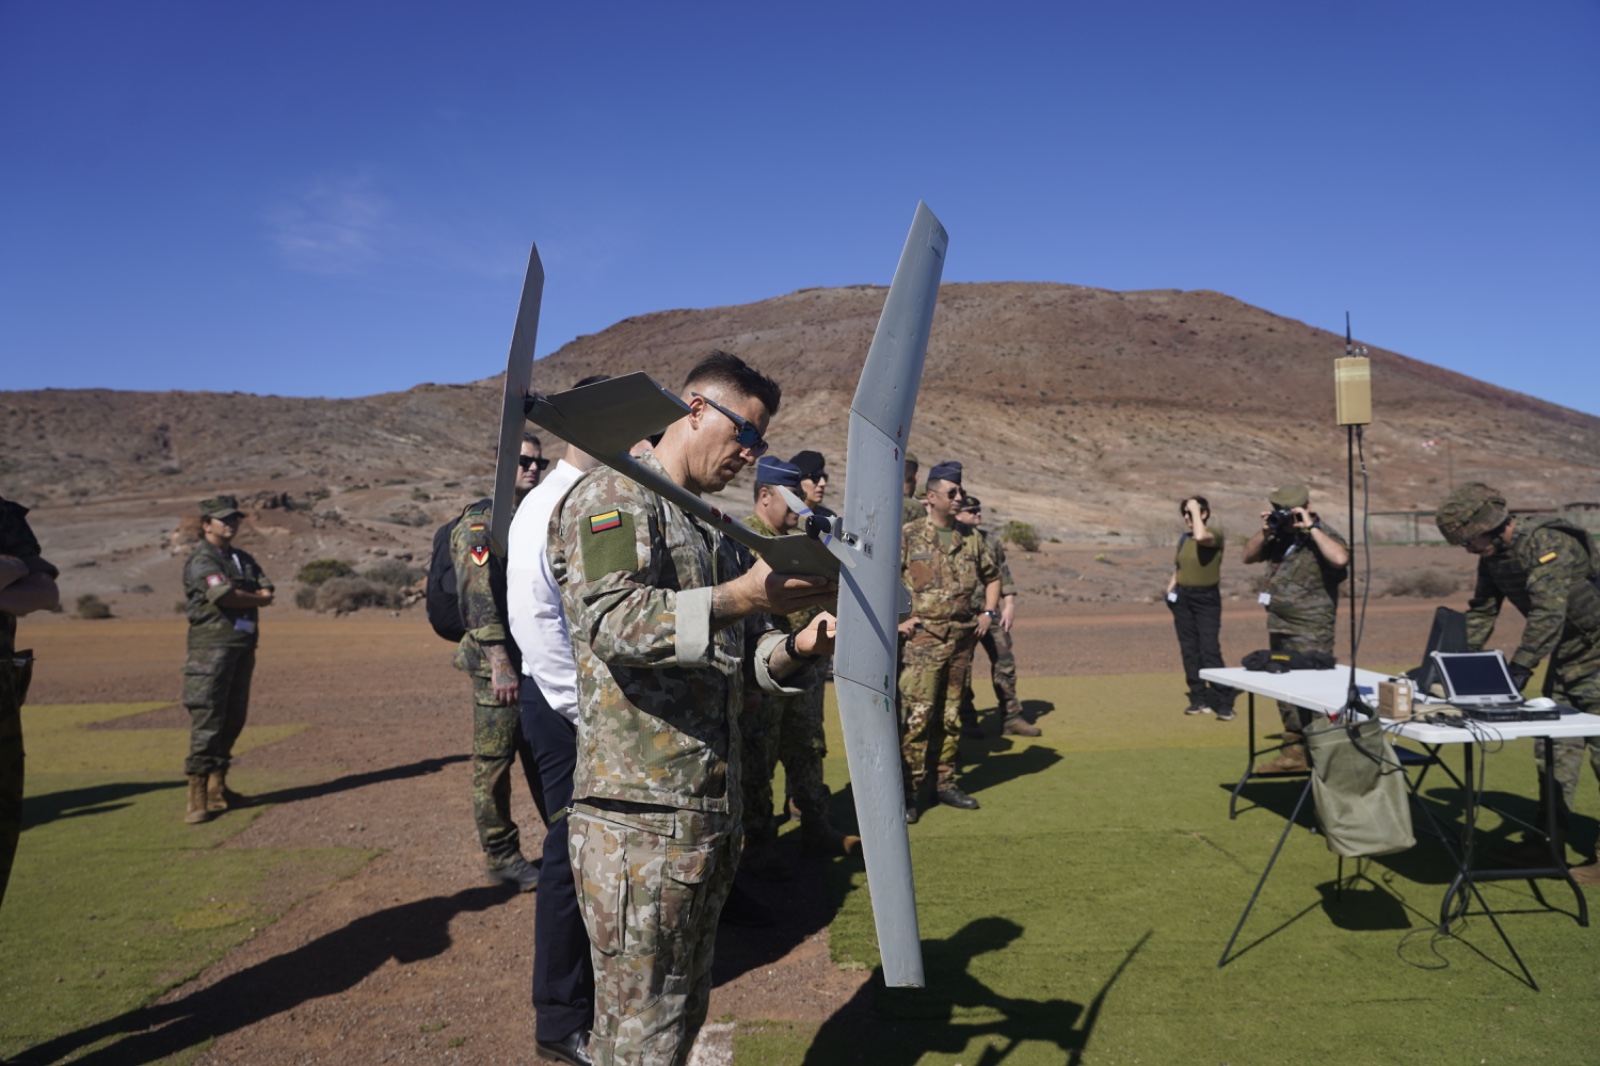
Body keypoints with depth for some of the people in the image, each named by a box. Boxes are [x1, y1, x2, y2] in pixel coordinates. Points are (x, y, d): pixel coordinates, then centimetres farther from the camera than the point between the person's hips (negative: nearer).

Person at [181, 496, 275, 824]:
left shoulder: (244, 559, 18)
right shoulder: (201, 559, -6)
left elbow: (267, 593, 8)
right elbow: (223, 595, -20)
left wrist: (240, 598, -9)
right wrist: (255, 598, -3)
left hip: (243, 646, 8)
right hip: (213, 646, -8)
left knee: (233, 719, 11)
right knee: (207, 720, -10)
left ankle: (217, 787, 20)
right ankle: (197, 798, -8)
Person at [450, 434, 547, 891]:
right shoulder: (481, 522, -8)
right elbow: (478, 594, -19)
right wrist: (499, 661, -26)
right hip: (500, 664, -7)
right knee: (495, 763, 3)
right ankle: (501, 857, 14)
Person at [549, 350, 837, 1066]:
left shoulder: (715, 532, 19)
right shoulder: (611, 498, -8)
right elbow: (612, 622, -25)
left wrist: (796, 648, -5)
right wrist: (746, 596, -35)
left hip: (711, 816, 9)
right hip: (638, 822, -9)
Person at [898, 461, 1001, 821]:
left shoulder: (970, 538, 10)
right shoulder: (908, 536, -5)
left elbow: (992, 576, 25)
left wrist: (988, 612, 12)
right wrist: (895, 621, -11)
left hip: (962, 640, 5)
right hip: (923, 641, -5)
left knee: (950, 718, 12)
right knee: (918, 717, -8)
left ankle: (944, 783, 23)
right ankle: (911, 792, 1)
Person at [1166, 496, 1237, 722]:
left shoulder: (1215, 534, -9)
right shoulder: (1183, 539, 11)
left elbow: (1201, 536, -33)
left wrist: (1196, 509, -21)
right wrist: (1170, 593, 11)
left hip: (1207, 598, -6)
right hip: (1183, 598, 6)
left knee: (1210, 651, -12)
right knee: (1189, 651, 7)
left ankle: (1224, 703, -7)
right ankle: (1199, 699, 14)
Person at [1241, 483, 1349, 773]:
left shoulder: (1323, 536, -11)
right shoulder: (1280, 536, 9)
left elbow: (1340, 558, -32)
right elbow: (1249, 557, 16)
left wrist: (1311, 528, -23)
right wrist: (1264, 532, -1)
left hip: (1309, 635, -8)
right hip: (1279, 629, 8)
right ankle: (1293, 753, 26)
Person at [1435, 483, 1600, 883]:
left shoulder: (1546, 542, -26)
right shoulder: (1493, 555, 1)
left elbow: (1548, 614, -34)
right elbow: (1481, 612, 7)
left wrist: (1517, 672, -36)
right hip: (1565, 658, 8)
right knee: (1553, 749, 8)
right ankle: (1552, 842, 16)